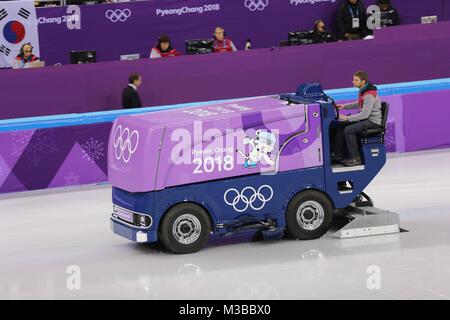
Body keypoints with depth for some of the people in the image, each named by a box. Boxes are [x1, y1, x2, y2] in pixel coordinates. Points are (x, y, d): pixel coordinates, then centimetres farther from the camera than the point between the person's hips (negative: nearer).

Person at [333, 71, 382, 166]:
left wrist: (347, 118, -27)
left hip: (373, 121, -10)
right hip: (366, 118, 10)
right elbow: (359, 104, 25)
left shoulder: (369, 95, -24)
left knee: (349, 130, -24)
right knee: (341, 126, 1)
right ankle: (338, 156, 3)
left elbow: (365, 114, -28)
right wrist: (345, 106, 13)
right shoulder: (363, 91, 7)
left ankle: (355, 158, -16)